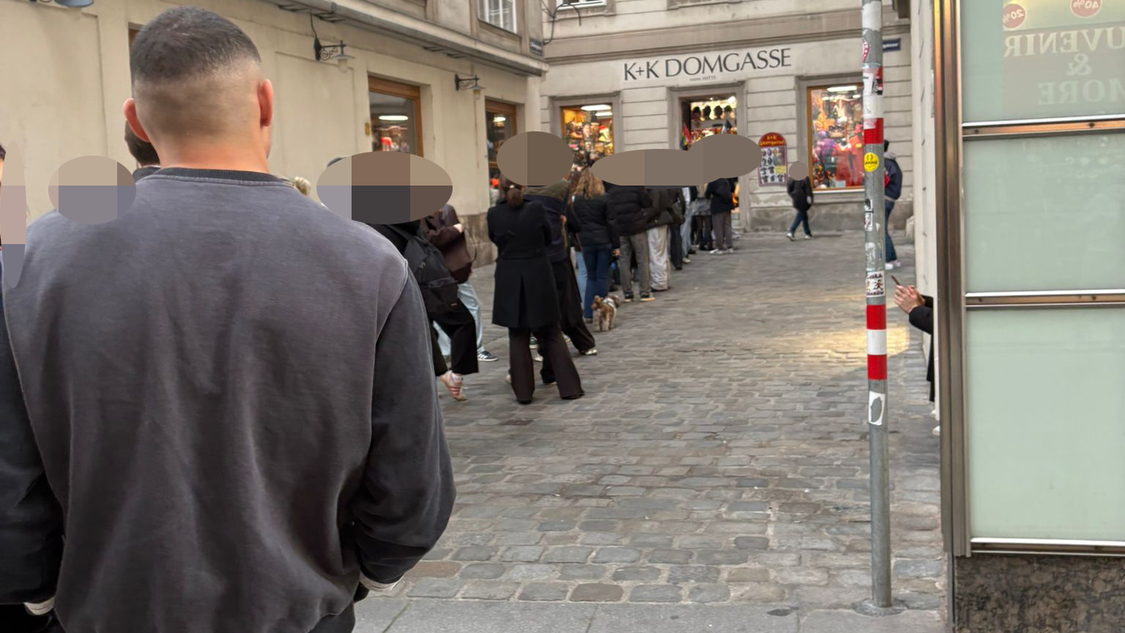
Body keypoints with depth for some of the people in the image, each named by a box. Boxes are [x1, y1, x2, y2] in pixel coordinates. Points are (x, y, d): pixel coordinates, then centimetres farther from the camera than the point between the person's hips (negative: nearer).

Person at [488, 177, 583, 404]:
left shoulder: (494, 214, -8)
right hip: (538, 278, 0)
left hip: (510, 281, 0)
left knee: (517, 338, 10)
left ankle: (523, 392, 11)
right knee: (552, 335, 9)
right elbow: (548, 238, 5)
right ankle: (570, 387, 9)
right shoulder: (536, 209, -9)